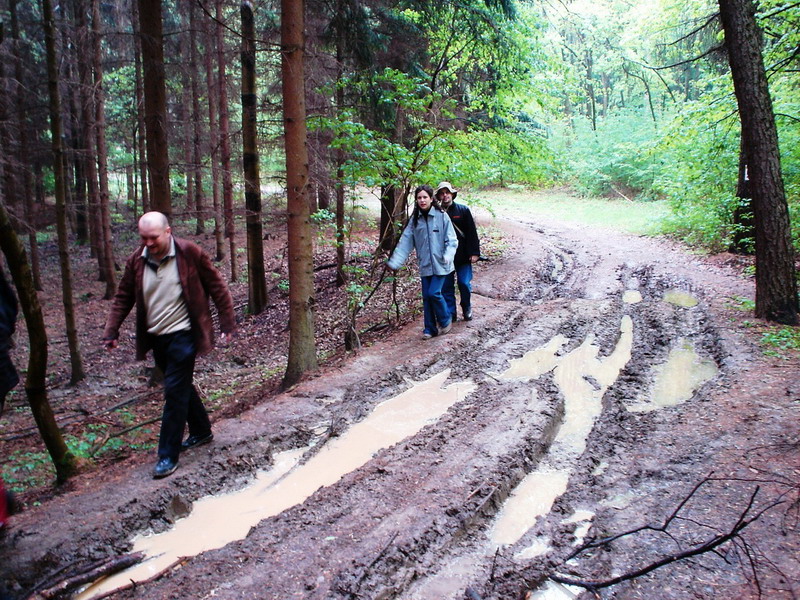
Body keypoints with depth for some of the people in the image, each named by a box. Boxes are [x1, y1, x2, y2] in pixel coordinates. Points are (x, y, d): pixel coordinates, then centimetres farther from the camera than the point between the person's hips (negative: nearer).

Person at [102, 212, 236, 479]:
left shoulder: (190, 253, -11)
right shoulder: (136, 261, 1)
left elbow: (216, 286, -6)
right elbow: (123, 298, 9)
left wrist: (228, 322, -7)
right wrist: (111, 331, 1)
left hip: (182, 335, -5)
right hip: (155, 337, 6)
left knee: (175, 392, -6)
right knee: (182, 387, 18)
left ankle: (168, 456, 4)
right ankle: (201, 431, 38)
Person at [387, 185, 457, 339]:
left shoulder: (441, 216, -6)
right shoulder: (414, 219, 5)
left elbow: (451, 239, -7)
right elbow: (405, 242, 0)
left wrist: (448, 255, -25)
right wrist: (394, 262, -9)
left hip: (440, 264, -4)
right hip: (425, 265, 4)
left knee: (434, 293, -11)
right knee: (426, 296, 7)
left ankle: (445, 321, 14)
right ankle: (430, 329, 20)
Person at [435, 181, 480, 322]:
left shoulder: (463, 210, 0)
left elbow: (472, 233, -1)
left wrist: (474, 252, -6)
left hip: (463, 256, -1)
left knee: (465, 284, 1)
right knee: (447, 287, 5)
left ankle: (467, 310, 22)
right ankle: (450, 313, 16)